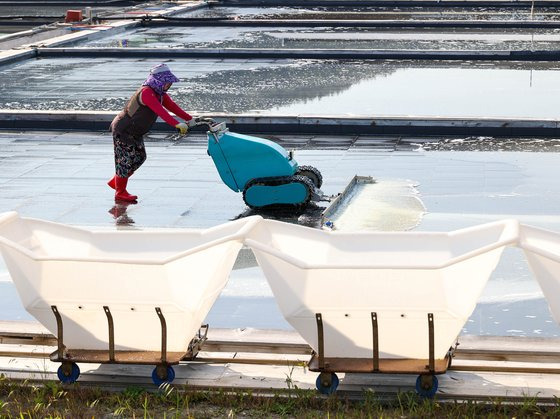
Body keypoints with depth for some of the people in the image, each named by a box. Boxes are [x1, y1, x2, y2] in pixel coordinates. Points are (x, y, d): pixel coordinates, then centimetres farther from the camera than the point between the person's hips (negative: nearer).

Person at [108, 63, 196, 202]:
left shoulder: (160, 93, 3)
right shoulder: (146, 92, -28)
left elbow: (172, 106, 0)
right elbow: (160, 111, -39)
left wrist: (190, 119, -11)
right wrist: (177, 124, -47)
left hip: (135, 132, 10)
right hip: (123, 130, -10)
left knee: (139, 157, 14)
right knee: (126, 159, -2)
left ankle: (116, 181, 30)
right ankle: (120, 193, 12)